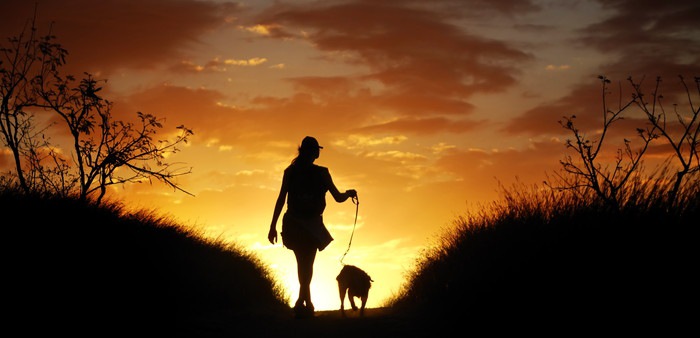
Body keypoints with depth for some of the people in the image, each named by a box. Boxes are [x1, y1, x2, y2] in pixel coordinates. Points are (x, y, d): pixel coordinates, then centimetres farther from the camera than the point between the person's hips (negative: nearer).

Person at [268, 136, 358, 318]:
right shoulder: (322, 173, -5)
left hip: (293, 224, 2)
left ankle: (308, 304, 24)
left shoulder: (290, 172, 0)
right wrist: (349, 193, 23)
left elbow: (281, 200, -3)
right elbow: (338, 198, 1)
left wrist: (273, 226, -1)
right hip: (311, 226, -2)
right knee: (307, 264, 4)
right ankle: (301, 303, -15)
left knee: (303, 264, 17)